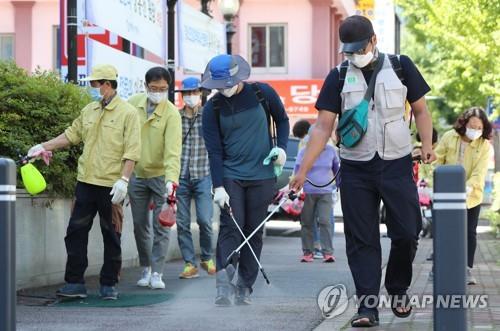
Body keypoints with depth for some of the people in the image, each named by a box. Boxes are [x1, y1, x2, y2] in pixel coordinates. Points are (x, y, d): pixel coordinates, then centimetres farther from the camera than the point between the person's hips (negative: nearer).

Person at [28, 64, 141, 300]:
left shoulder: (127, 113, -6)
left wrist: (123, 179, -19)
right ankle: (75, 283, 8)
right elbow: (72, 134, 22)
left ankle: (109, 285, 13)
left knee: (112, 236, 4)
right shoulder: (89, 111, 12)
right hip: (86, 182, 6)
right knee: (76, 232, 3)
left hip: (111, 186, -6)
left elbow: (132, 151, -11)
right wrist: (44, 147, 17)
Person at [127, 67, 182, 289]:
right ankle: (145, 268, 25)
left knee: (161, 227, -4)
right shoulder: (133, 103, -3)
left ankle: (157, 273, 1)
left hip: (161, 175, -4)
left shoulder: (171, 113, -17)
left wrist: (171, 180, -37)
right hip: (136, 175, 4)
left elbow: (173, 150, -25)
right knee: (140, 226, 11)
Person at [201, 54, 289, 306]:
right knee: (230, 228, -11)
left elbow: (282, 119, 14)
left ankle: (244, 289, 9)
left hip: (262, 175, 1)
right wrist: (218, 187, -13)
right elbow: (214, 150, -5)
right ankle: (223, 287, -19)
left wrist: (281, 147, -3)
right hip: (230, 175, -1)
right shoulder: (212, 108, -3)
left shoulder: (263, 93, -2)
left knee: (254, 231, 3)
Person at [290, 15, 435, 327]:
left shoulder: (400, 66, 3)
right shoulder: (339, 76, 4)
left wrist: (427, 145, -4)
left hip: (397, 165, 0)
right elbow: (323, 127, 1)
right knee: (361, 239, -2)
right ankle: (368, 306, 0)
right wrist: (303, 170, -6)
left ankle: (399, 289, 23)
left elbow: (420, 109, 9)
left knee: (407, 232, -2)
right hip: (355, 170, 0)